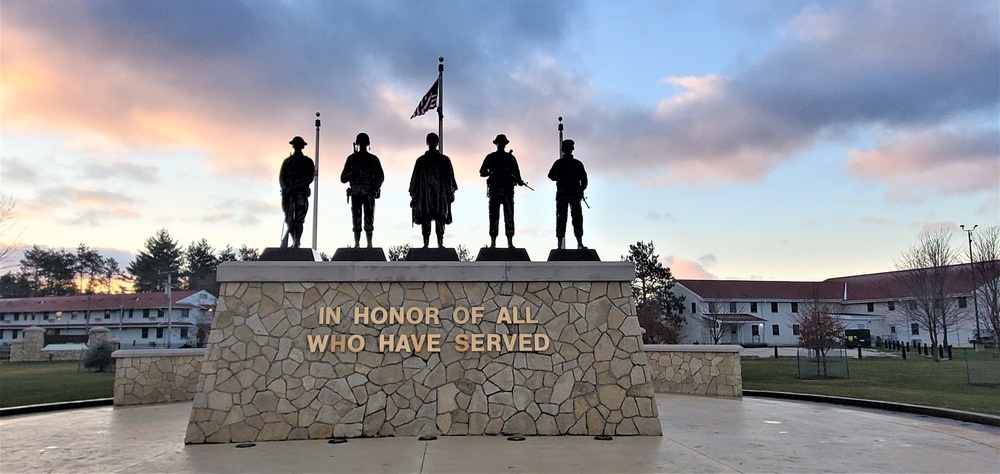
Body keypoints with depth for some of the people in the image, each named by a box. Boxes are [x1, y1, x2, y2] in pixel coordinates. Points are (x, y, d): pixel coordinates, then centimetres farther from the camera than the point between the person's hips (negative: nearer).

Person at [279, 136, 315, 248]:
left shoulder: (308, 162, 10)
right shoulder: (287, 161, 17)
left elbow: (310, 178, -2)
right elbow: (281, 178, 10)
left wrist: (294, 187, -13)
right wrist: (285, 189, -11)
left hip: (301, 194, -2)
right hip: (288, 194, 2)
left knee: (298, 221, -10)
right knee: (289, 221, -2)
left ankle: (296, 244, -11)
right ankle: (295, 242, 12)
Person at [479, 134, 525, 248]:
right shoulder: (490, 157, 10)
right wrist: (491, 172, -8)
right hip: (494, 189, 0)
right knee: (494, 216, -2)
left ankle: (510, 242, -7)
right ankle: (493, 242, -5)